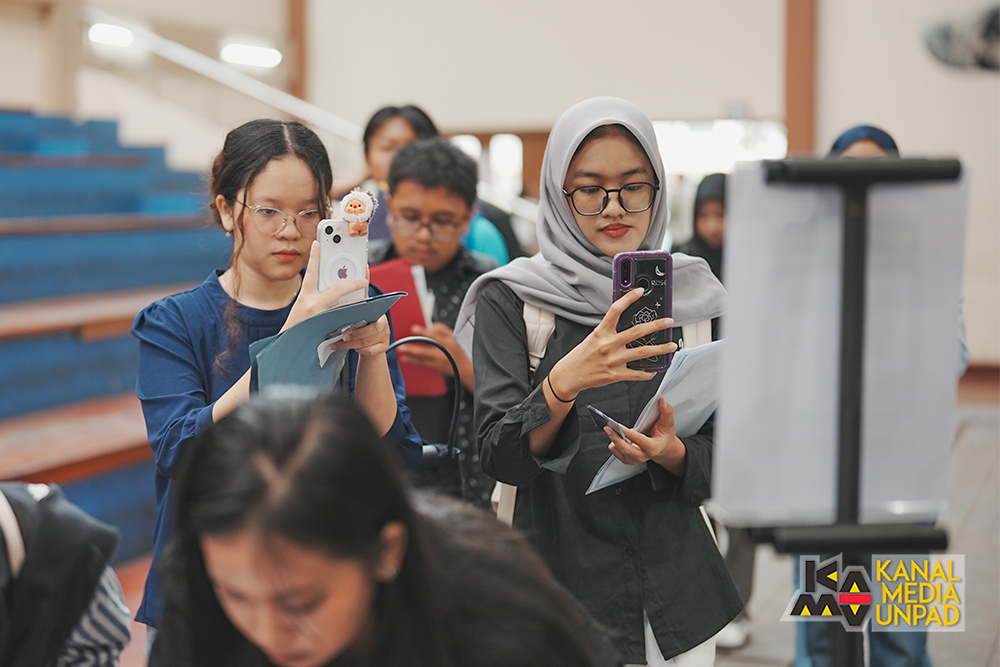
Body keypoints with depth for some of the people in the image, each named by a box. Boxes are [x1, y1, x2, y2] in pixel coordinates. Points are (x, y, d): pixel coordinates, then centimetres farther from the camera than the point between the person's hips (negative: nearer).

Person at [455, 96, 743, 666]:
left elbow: (720, 464, 5)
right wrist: (563, 382, -31)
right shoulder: (511, 298, -5)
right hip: (558, 591, -2)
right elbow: (500, 457, -14)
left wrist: (670, 452, -17)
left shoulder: (695, 296, 3)